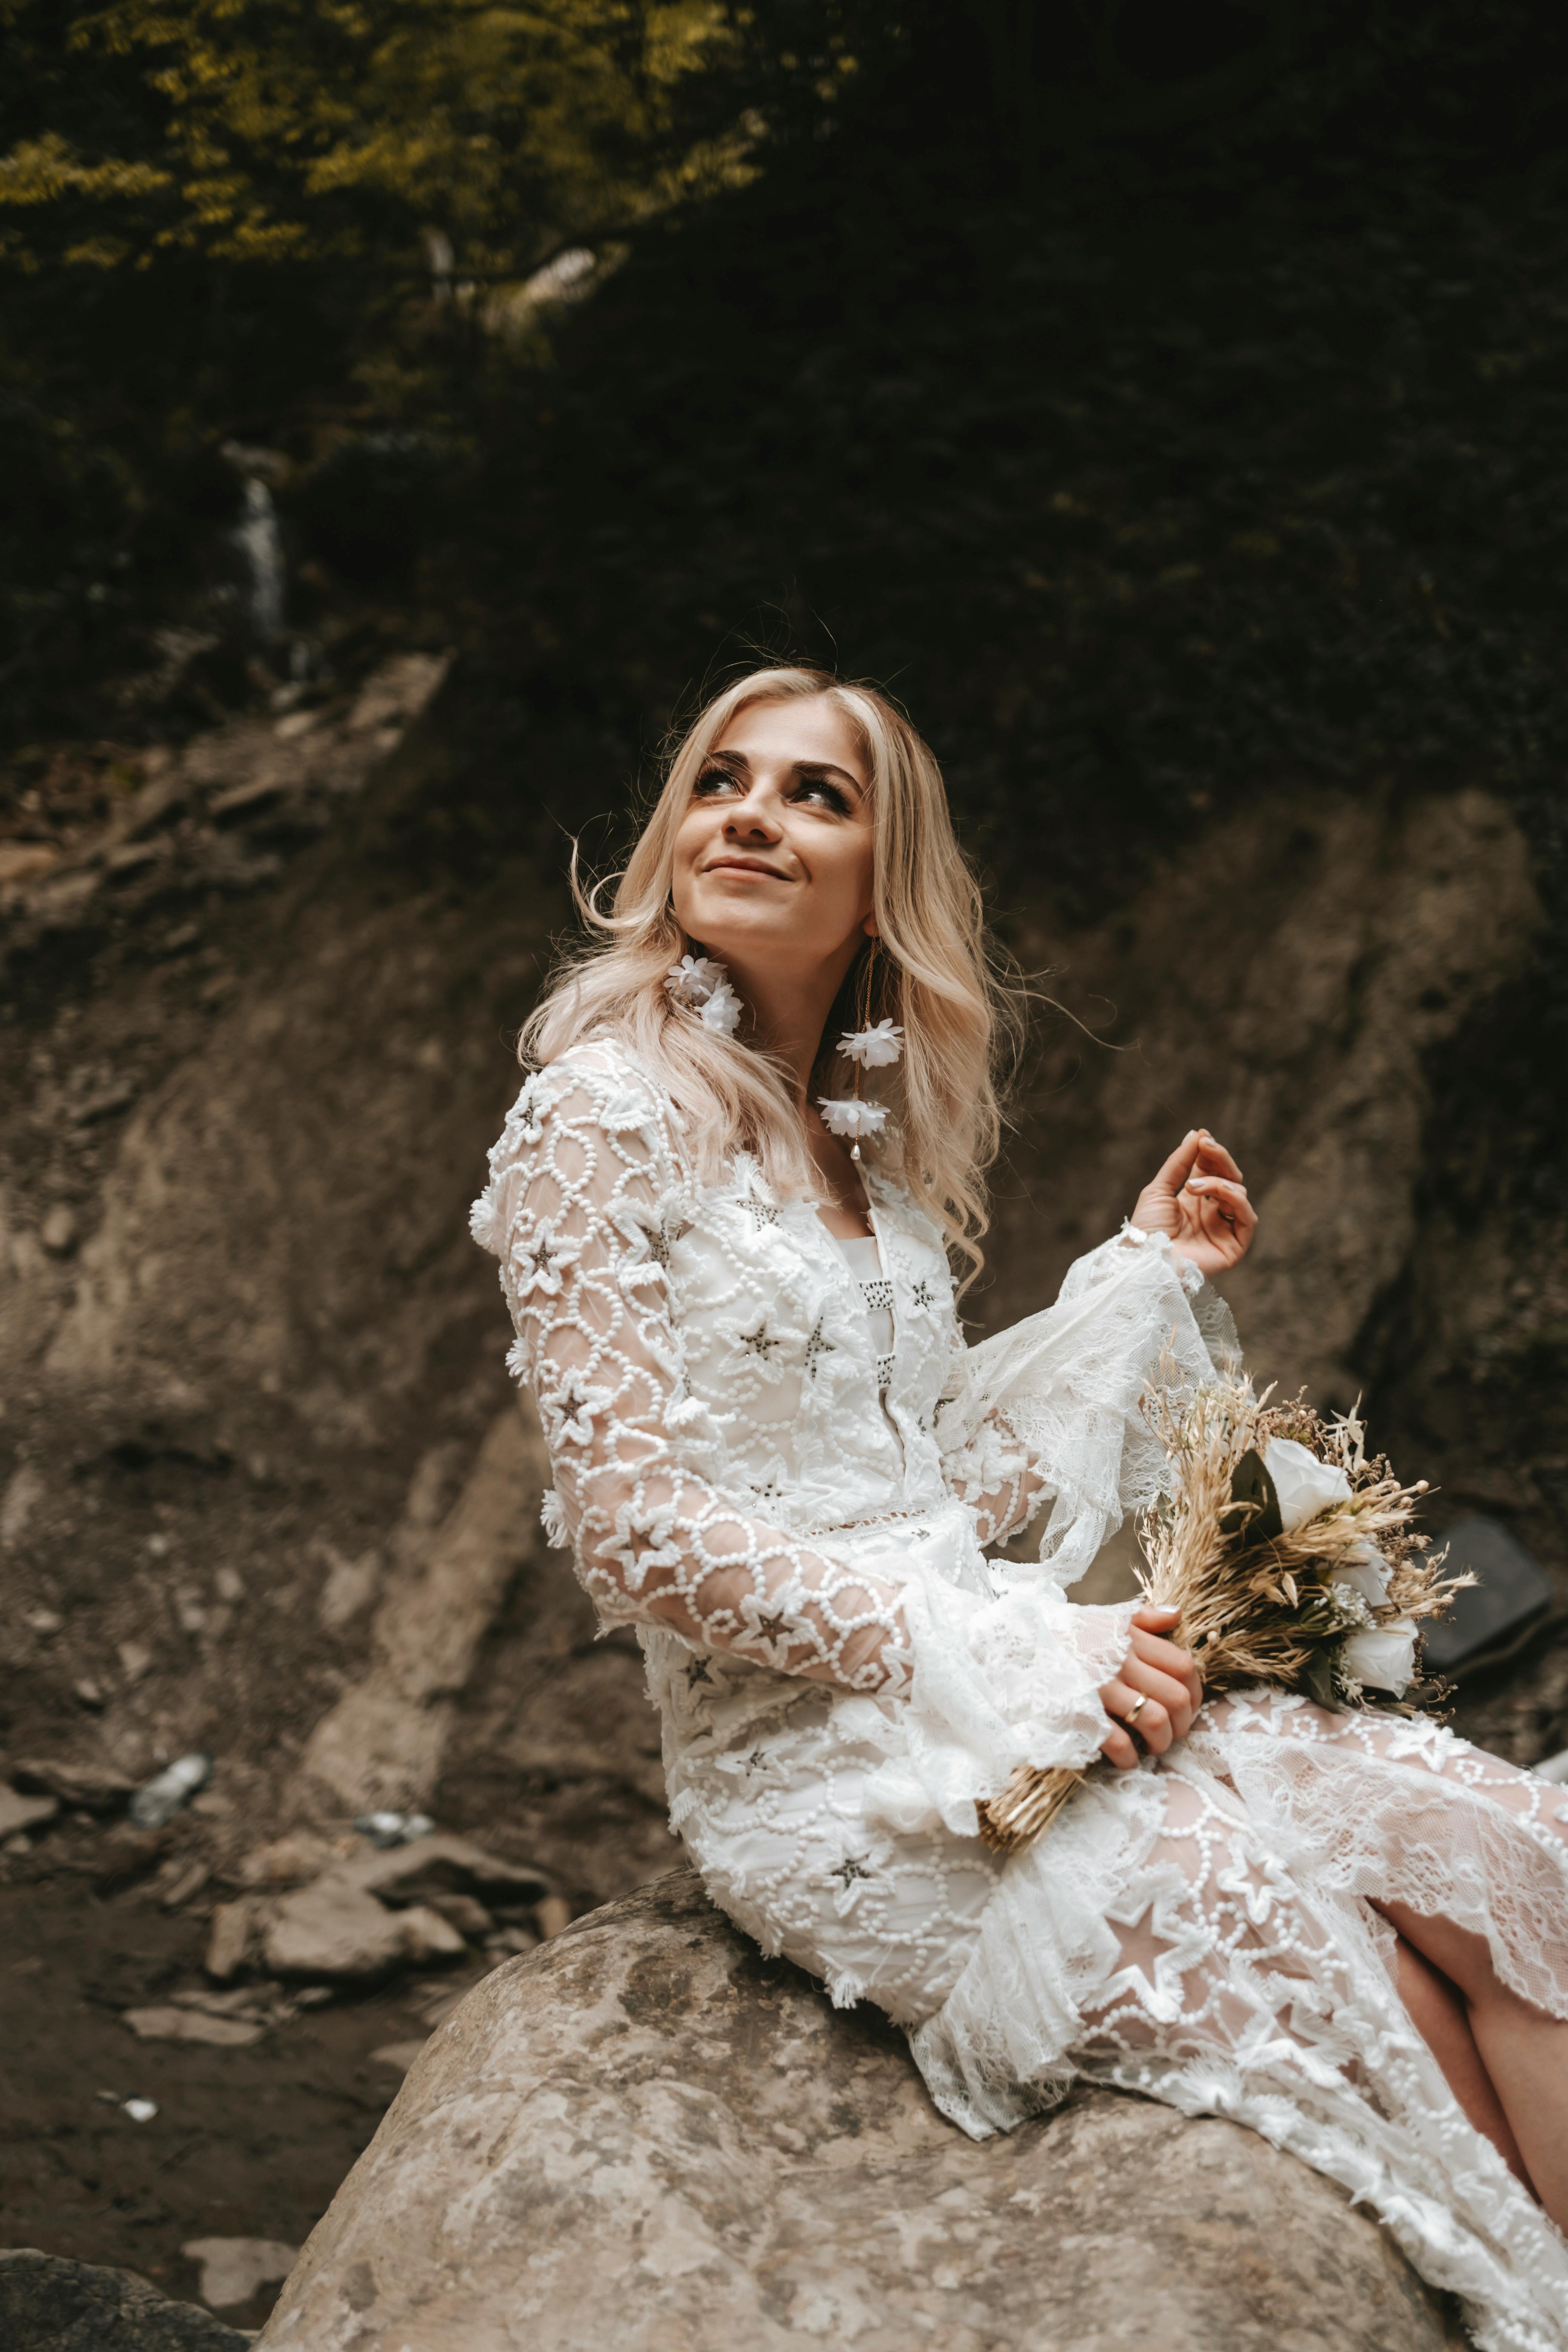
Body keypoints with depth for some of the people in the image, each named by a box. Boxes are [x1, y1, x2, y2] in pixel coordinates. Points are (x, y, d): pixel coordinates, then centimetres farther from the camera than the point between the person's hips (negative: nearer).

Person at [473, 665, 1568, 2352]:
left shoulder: (868, 1135, 16)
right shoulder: (605, 1114, -7)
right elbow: (638, 1532, -15)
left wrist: (1145, 1271, 14)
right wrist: (1023, 1662, -17)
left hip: (989, 1688, 7)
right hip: (808, 1759, -7)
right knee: (1328, 1931, -21)